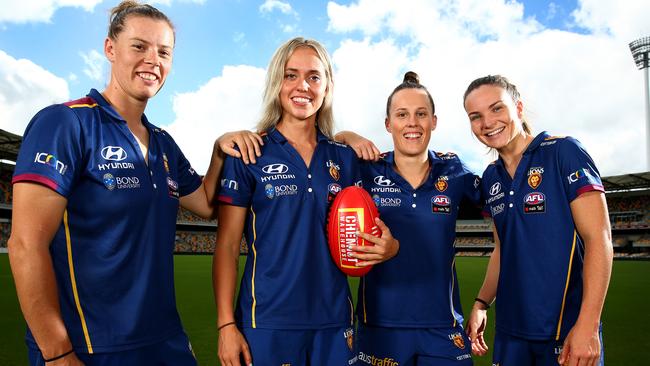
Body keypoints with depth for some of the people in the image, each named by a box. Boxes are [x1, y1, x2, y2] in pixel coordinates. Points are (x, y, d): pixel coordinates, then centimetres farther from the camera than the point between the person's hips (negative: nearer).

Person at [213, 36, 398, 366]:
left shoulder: (344, 158, 5)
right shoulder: (249, 154, -5)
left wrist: (384, 246, -9)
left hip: (334, 319, 4)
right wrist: (226, 325, -11)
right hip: (267, 322, -3)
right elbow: (227, 246, -5)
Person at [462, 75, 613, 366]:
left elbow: (598, 238, -14)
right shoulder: (490, 178, 8)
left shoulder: (563, 152, -9)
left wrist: (587, 325, -20)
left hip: (568, 329, -5)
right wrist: (481, 304, 8)